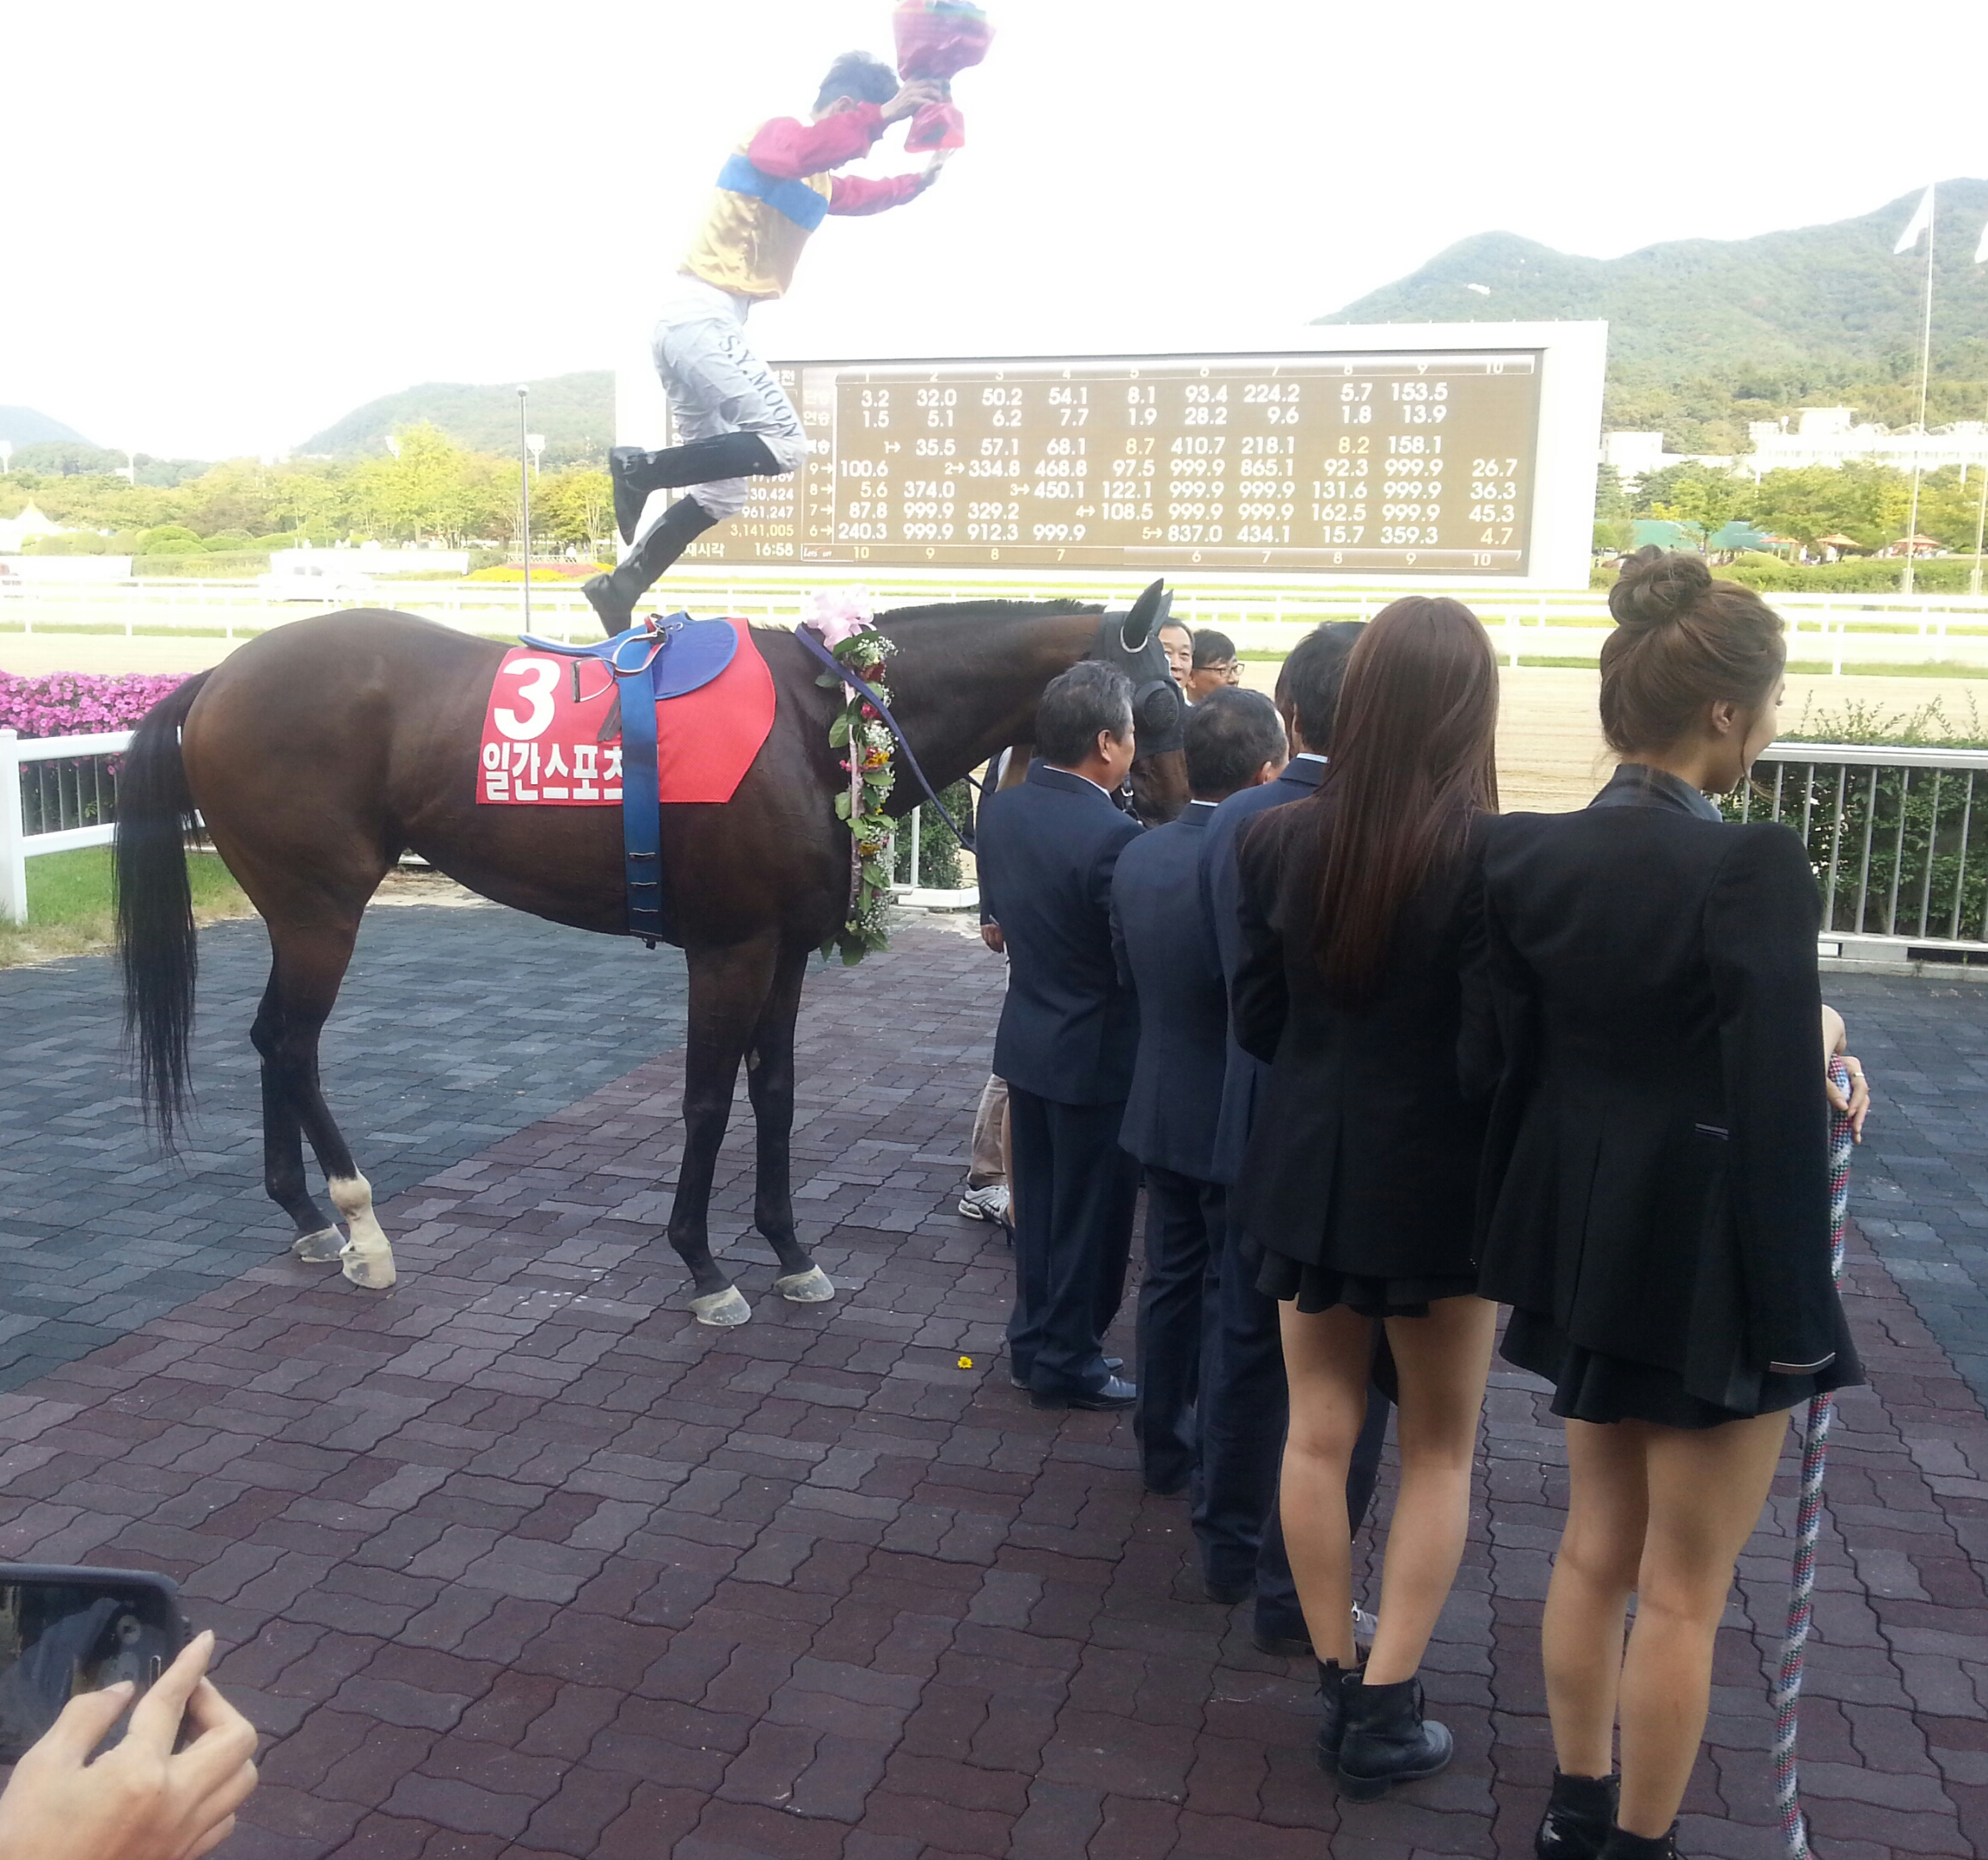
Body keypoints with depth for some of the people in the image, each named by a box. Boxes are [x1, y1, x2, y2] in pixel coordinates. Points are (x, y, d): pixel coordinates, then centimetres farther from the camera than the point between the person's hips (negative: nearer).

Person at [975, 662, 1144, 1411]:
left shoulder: (999, 809, -1)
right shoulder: (1113, 834, -25)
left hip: (1027, 1037, 7)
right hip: (1096, 1051, -7)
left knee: (1038, 1203, 20)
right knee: (1090, 1215, 9)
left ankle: (1034, 1339, 32)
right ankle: (1067, 1363, 22)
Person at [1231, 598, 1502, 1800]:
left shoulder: (1282, 841, -6)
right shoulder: (1494, 855, -18)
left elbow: (1257, 1021, 1)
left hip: (1309, 1172, 4)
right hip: (1439, 1184, -3)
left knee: (1320, 1433, 15)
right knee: (1439, 1450, 15)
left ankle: (1339, 1688, 29)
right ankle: (1387, 1712, 20)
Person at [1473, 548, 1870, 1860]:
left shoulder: (1526, 855, -3)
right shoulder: (1751, 866, -21)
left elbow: (1504, 1064, 3)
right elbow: (1779, 1113, -20)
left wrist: (1533, 1239, 13)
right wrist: (1792, 1314, -10)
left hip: (1589, 1247, 7)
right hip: (1709, 1268, -6)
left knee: (1596, 1550, 22)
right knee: (1684, 1592, 11)